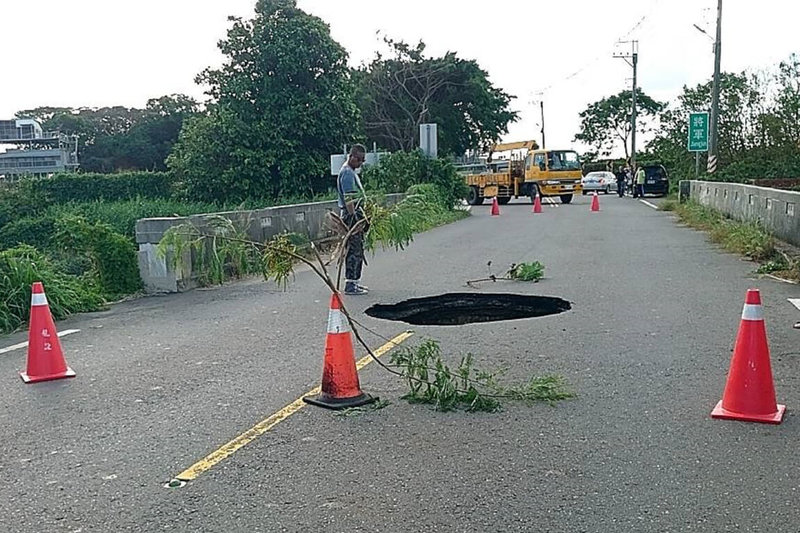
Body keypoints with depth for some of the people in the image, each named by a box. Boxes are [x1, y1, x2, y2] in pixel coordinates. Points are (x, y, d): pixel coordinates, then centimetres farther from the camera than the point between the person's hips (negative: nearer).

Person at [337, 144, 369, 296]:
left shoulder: (351, 172, 19)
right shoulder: (347, 173, -14)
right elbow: (348, 199, -21)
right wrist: (354, 218, -24)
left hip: (356, 213, 11)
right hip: (351, 215, -11)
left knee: (358, 250, 14)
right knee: (354, 250, -9)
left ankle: (355, 281, 22)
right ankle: (350, 285, -6)